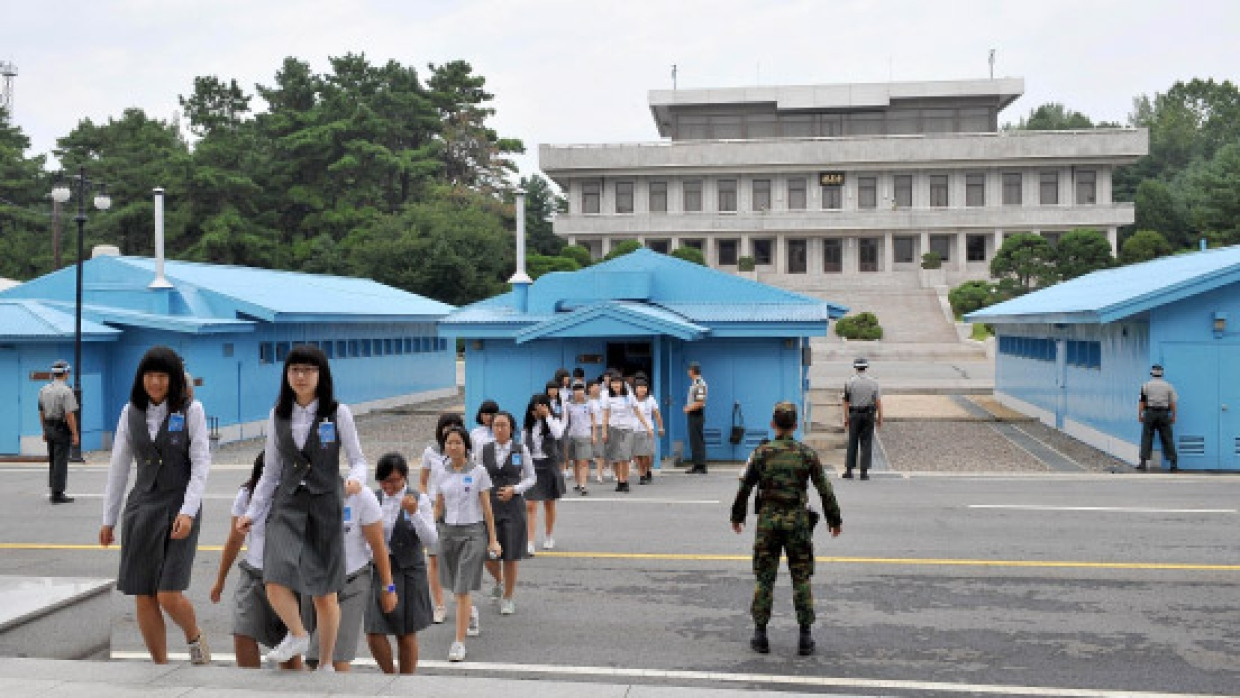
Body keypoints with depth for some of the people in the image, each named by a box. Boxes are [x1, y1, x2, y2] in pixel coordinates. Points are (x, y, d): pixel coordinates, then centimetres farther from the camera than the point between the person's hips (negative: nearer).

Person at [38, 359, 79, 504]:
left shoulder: (43, 390, 7)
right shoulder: (66, 391, -16)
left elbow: (41, 412, 13)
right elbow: (69, 415, -19)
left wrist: (44, 430, 22)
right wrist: (75, 434, -14)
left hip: (49, 428, 7)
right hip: (62, 429, -7)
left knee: (52, 461, 16)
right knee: (61, 461, -3)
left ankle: (53, 490, 21)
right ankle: (58, 494, -1)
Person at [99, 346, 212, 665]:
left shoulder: (191, 411, -1)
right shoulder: (131, 412, 8)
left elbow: (201, 463, -5)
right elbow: (118, 466, 11)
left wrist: (188, 512, -16)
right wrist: (108, 518, 11)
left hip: (178, 510, -3)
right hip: (141, 508, 4)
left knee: (169, 596, -11)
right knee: (143, 599, 3)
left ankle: (195, 637, 20)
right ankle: (161, 666, 19)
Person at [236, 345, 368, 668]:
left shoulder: (338, 413, -3)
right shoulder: (277, 416, 6)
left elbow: (358, 460, 0)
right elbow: (271, 471, 13)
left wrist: (355, 479, -22)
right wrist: (252, 511, 9)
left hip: (325, 507, -2)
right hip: (286, 507, 2)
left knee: (325, 593, 5)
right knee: (275, 583, -16)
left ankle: (326, 664, 25)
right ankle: (298, 635, 15)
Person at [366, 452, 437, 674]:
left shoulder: (419, 500, -4)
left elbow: (432, 541, -11)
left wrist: (414, 513, -24)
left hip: (408, 572, -2)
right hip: (377, 571, 3)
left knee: (407, 635, 6)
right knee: (373, 634, -2)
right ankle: (390, 676, 22)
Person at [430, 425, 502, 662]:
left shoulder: (478, 472, -3)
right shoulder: (441, 475, 6)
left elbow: (486, 507, -1)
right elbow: (438, 508, 11)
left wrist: (492, 539, -1)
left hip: (473, 532, -4)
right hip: (448, 532, 4)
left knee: (462, 590, -9)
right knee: (457, 588, 14)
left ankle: (459, 642, -3)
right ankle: (472, 613, 44)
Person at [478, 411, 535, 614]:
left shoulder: (521, 450, 0)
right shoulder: (483, 451, 3)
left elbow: (531, 477, 5)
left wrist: (515, 489, -11)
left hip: (514, 507, -1)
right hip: (489, 506, 1)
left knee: (511, 557, 2)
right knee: (489, 555, 0)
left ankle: (508, 598, 20)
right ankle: (498, 582, 34)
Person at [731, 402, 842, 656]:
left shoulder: (762, 453, -4)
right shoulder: (807, 454, -2)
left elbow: (744, 488, 1)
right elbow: (825, 490, 1)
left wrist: (737, 516, 15)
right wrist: (835, 520, 12)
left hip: (768, 521, 0)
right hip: (797, 521, 0)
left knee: (764, 578, 7)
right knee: (802, 578, 7)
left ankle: (760, 635, 10)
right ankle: (805, 636, 7)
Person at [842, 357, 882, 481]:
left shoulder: (849, 382, -2)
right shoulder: (873, 382, 0)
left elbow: (846, 402, 0)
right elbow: (878, 402, -3)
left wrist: (846, 418, 6)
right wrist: (880, 418, 2)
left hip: (854, 414, 0)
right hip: (869, 414, 0)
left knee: (852, 443, 7)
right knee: (866, 443, 3)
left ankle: (849, 470, 6)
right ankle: (864, 472, 1)